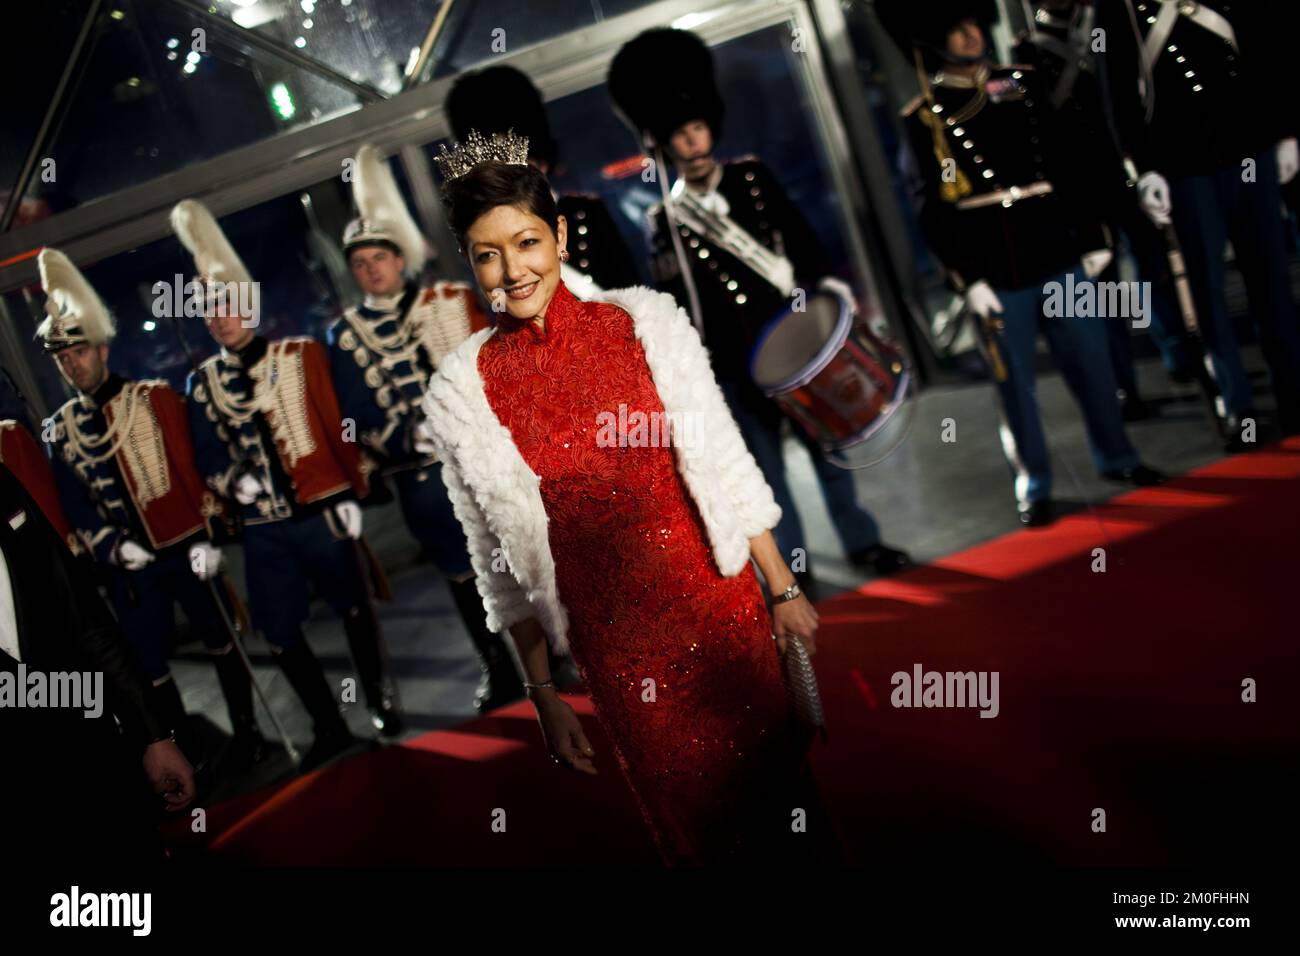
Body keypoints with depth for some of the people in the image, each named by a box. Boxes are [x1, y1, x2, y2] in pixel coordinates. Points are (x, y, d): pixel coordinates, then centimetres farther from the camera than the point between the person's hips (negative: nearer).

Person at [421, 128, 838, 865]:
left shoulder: (646, 321, -6)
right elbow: (500, 561, 0)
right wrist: (544, 694, 2)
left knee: (777, 778, 13)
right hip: (611, 645, 0)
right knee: (690, 817, 13)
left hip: (719, 607, 0)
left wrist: (784, 588, 0)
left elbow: (725, 459, -1)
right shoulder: (462, 390, -6)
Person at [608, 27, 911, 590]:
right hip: (737, 368, -2)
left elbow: (803, 241, 4)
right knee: (768, 470, 7)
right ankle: (794, 571, 20)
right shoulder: (664, 221, -4)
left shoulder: (753, 177, 3)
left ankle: (862, 543, 29)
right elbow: (674, 310, -3)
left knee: (829, 446, 13)